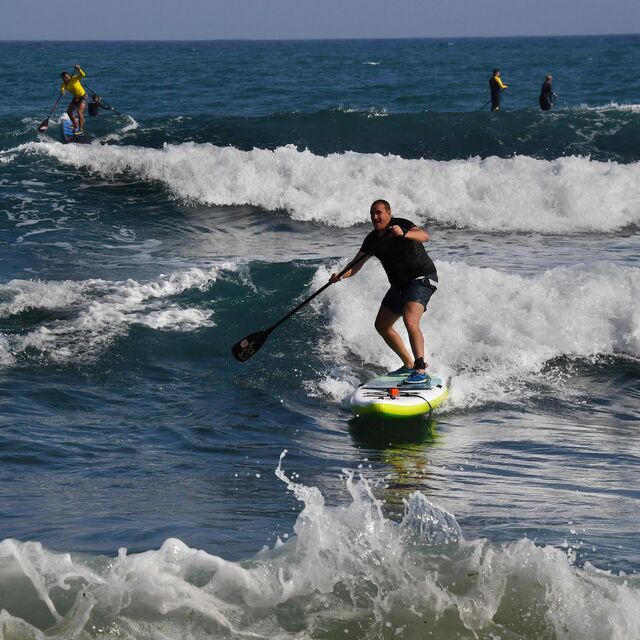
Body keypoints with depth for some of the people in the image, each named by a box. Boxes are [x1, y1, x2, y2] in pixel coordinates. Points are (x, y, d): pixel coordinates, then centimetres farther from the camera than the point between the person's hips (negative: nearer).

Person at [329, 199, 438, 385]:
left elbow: (424, 236, -35)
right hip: (400, 285, 9)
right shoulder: (372, 239, 3)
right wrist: (340, 275, -19)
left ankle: (421, 370, -26)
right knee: (382, 325, 11)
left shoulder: (400, 225, -18)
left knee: (410, 321, -28)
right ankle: (409, 365, 21)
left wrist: (403, 234, -54)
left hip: (422, 278, -9)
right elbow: (355, 266, 1)